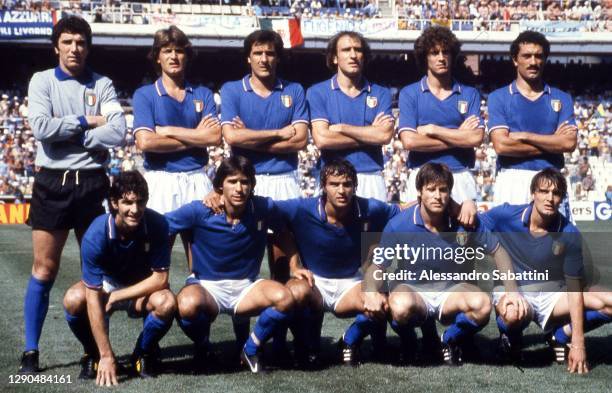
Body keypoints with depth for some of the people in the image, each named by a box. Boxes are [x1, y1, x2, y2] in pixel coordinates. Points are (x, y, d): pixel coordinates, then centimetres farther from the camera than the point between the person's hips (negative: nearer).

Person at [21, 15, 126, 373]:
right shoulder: (42, 81, 4)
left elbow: (118, 133, -9)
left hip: (92, 182, 1)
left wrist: (67, 133, -9)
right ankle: (31, 352, 6)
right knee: (45, 269, 0)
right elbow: (41, 127, -13)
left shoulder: (102, 85, 5)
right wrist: (86, 122, -8)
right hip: (53, 182, -1)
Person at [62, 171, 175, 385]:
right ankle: (93, 353, -1)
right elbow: (93, 297, -29)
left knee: (166, 303, -32)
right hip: (105, 284, 0)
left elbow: (160, 279, -20)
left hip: (143, 289, 1)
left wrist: (117, 296, -26)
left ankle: (144, 352, 0)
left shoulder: (157, 224, -26)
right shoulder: (97, 233, -29)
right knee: (74, 299, -32)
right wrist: (106, 356, -31)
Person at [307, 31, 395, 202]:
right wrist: (370, 133, -2)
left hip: (372, 177, 1)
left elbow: (385, 135, -5)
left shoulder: (380, 93, 10)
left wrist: (341, 128, -5)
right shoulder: (317, 92, 6)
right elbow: (322, 139, -7)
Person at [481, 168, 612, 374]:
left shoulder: (569, 233, -13)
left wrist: (578, 342, -16)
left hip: (551, 294, 2)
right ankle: (511, 336, -1)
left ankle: (559, 335, 5)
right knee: (513, 315, -40)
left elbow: (574, 287, -11)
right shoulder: (506, 216, -16)